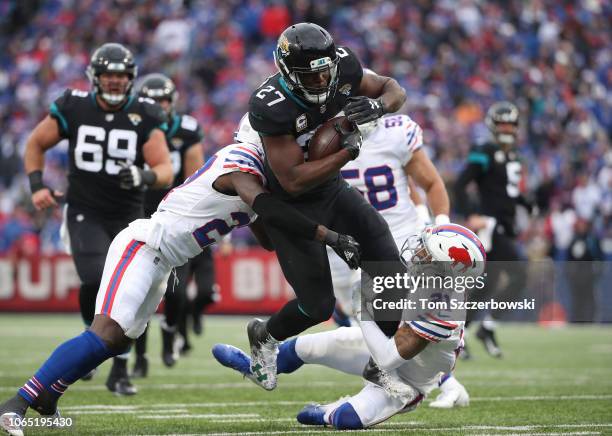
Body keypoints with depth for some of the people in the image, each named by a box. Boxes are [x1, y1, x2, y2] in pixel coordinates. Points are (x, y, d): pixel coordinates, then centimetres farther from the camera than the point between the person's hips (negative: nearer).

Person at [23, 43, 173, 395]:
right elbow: (36, 144, 11)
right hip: (86, 215, -1)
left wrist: (144, 177, -31)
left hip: (128, 217, 1)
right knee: (96, 281, -22)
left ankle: (120, 371, 12)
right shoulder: (73, 108, -4)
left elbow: (166, 170, -9)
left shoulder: (145, 116, -6)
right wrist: (37, 185, -3)